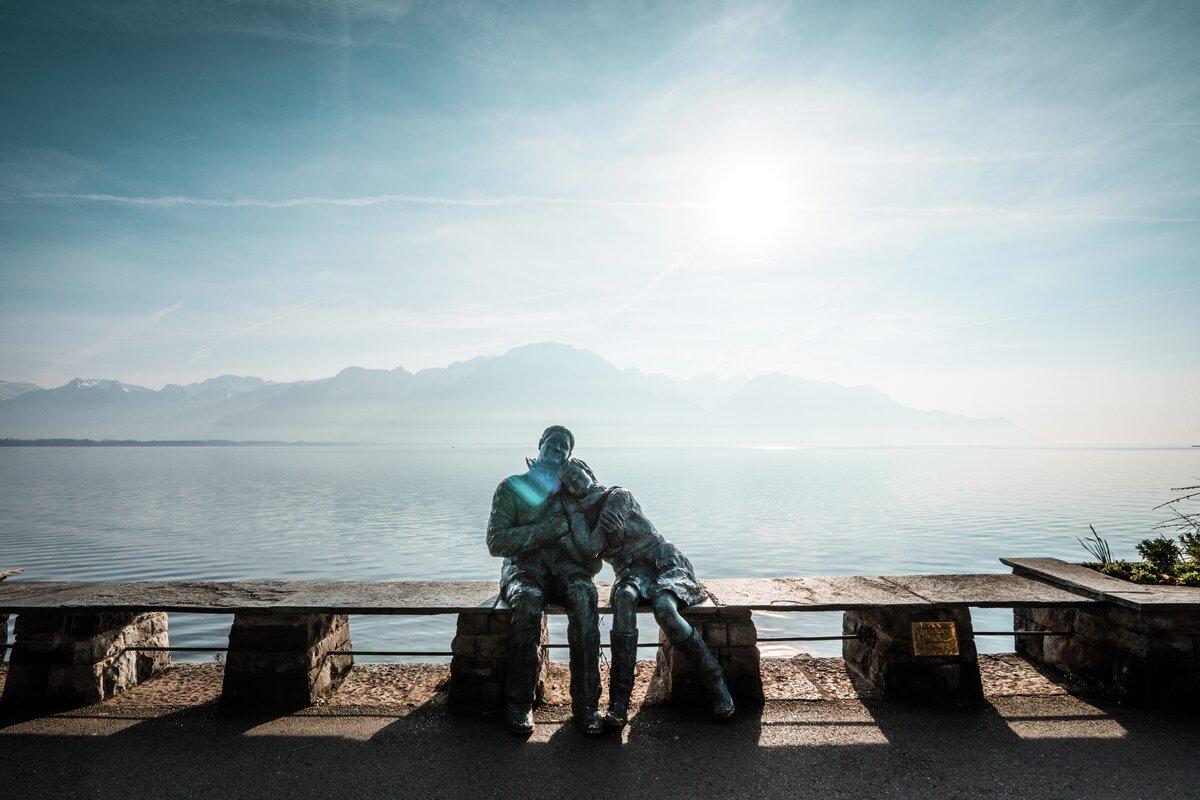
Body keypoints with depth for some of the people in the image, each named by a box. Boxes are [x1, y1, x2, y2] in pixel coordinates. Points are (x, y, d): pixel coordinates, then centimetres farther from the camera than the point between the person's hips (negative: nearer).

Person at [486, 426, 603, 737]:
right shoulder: (511, 487, 9)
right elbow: (496, 542, -5)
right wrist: (553, 527, -11)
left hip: (567, 567, 2)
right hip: (524, 567, -1)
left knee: (585, 595, -34)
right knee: (528, 601, -37)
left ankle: (586, 703, -30)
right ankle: (518, 704, -23)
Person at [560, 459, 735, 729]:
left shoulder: (618, 496, -7)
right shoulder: (580, 515, 12)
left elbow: (590, 547, -15)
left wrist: (572, 509, -5)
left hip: (666, 563, -3)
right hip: (633, 573, 3)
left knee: (664, 609, -35)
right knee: (624, 598, -34)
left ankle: (715, 683, -17)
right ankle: (619, 703, -35)